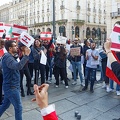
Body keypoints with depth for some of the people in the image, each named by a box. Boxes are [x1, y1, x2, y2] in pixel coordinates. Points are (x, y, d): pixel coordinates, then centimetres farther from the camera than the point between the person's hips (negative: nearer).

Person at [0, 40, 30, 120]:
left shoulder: (11, 56, 13)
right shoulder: (7, 57, -21)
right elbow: (18, 66, -39)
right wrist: (26, 55, -37)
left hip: (11, 86, 10)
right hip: (11, 87, -10)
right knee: (18, 107, 1)